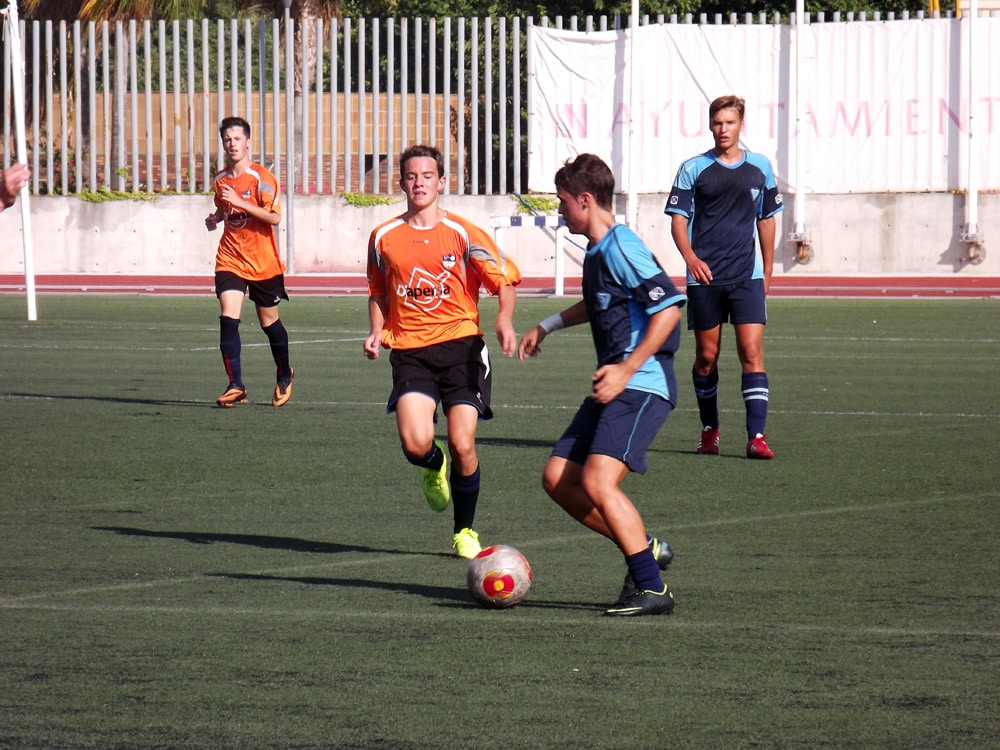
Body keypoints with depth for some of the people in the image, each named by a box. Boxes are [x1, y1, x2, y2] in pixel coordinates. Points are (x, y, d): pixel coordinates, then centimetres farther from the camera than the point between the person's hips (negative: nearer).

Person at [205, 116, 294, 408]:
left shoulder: (261, 177, -10)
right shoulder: (221, 179, 8)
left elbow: (274, 217, -18)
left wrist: (240, 202, -26)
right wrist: (215, 218, 4)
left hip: (264, 263, -3)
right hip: (230, 260, 3)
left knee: (269, 322, 10)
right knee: (228, 319, -16)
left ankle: (284, 376, 35)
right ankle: (235, 386, -16)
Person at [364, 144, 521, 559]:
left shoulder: (462, 233, -2)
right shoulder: (384, 237, 7)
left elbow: (505, 279, 1)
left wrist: (505, 321, -18)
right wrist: (376, 332, 5)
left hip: (460, 345, -1)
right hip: (410, 351, 1)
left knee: (462, 446, -9)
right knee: (415, 444, -20)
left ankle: (464, 531, 15)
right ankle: (435, 467, 20)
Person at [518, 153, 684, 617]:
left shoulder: (621, 247, -14)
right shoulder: (596, 252, 16)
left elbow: (669, 307, -22)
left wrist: (627, 370, -23)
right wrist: (548, 326, 42)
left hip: (642, 387, -10)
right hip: (613, 387, 10)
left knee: (598, 481, -22)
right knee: (558, 478, 7)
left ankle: (652, 588, -15)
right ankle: (645, 547, 14)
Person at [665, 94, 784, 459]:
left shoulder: (760, 168, 8)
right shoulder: (693, 169, 1)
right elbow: (678, 218, -1)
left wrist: (767, 272, 16)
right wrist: (690, 257, -19)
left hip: (747, 276, 1)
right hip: (704, 277, -1)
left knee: (752, 351, -11)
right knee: (706, 357, 7)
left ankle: (756, 436, -14)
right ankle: (709, 430, 23)